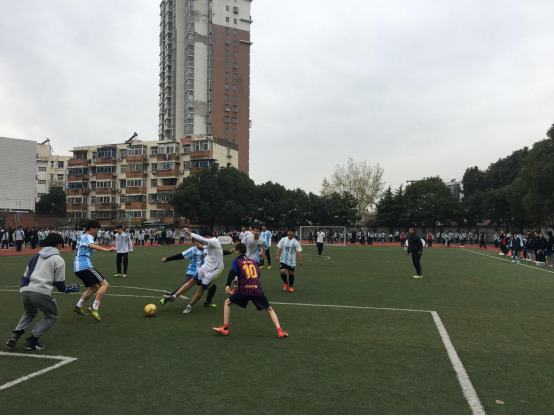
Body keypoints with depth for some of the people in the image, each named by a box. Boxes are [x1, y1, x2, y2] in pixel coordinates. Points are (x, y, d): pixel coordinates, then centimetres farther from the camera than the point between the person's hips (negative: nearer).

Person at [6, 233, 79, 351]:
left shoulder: (37, 256, 22)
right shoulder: (58, 260, 5)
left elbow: (25, 276, 24)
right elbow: (59, 282, 3)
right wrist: (66, 290, 23)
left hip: (25, 291, 6)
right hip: (41, 293, -6)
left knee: (30, 313, 35)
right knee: (53, 316, 19)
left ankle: (15, 335, 13)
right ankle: (32, 341, 7)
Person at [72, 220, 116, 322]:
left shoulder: (82, 237, 21)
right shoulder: (88, 236, -8)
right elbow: (91, 245, -30)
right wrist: (107, 250, -43)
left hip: (78, 268, 10)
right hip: (85, 267, -10)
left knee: (94, 287, 23)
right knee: (105, 284, -13)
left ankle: (78, 306, 22)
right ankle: (94, 309, -19)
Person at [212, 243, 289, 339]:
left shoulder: (237, 261, 11)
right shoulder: (253, 262, 23)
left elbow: (232, 273, -8)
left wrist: (228, 286, -21)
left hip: (244, 290, -3)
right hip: (257, 290, 3)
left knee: (227, 303, 21)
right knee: (269, 309, 17)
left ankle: (225, 329, 13)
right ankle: (279, 331, 0)